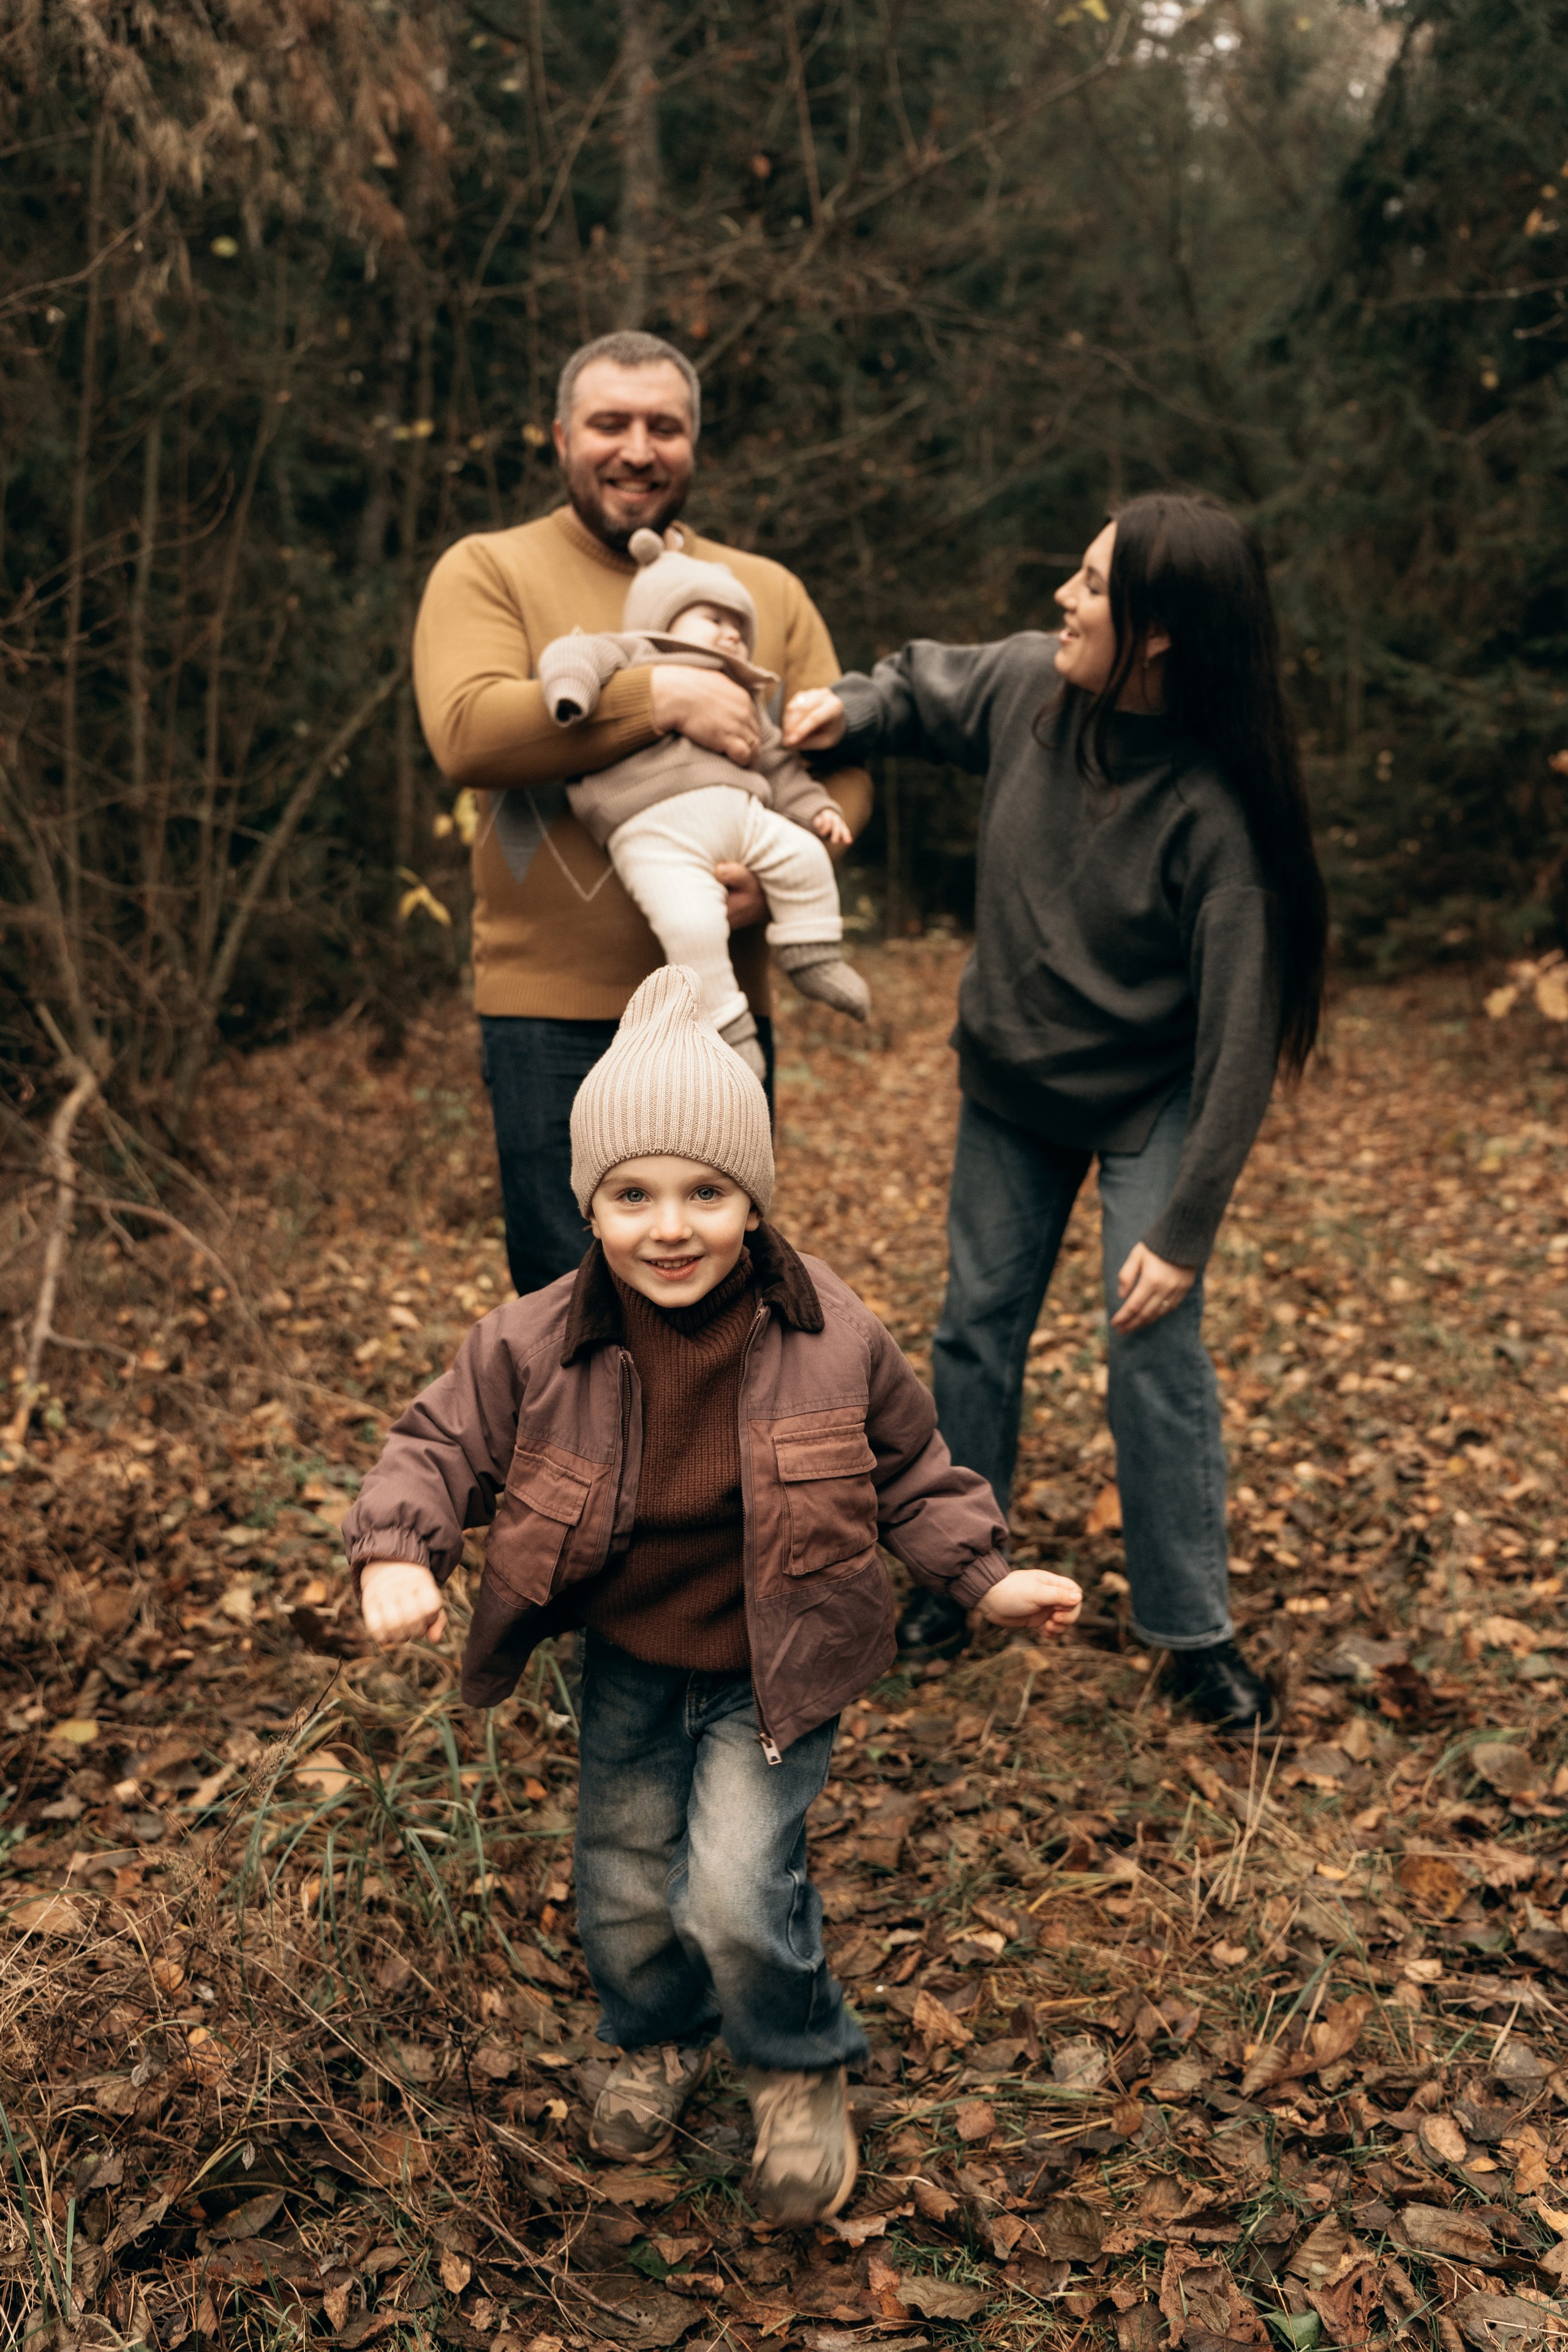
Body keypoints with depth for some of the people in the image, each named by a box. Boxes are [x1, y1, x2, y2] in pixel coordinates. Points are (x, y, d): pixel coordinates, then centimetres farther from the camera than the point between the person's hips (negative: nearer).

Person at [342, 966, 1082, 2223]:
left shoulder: (833, 1339, -17)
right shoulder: (537, 1345, -17)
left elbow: (910, 1471, -1)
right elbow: (440, 1442, -6)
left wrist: (988, 1578, -9)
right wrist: (397, 1553, -24)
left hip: (774, 1668, -3)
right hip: (627, 1664, 3)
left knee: (736, 1887, -15)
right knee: (622, 1889, 13)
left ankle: (803, 2070, 17)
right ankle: (659, 2039, 48)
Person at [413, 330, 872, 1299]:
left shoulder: (770, 592, 15)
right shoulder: (487, 572, 4)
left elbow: (841, 764, 8)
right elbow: (465, 730, -15)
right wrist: (660, 694, -17)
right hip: (554, 1009, -3)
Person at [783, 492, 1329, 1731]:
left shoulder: (1216, 808, -28)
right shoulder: (1028, 682, -13)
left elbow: (1240, 1031, -25)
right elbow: (923, 688, 12)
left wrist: (1184, 1228, -24)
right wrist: (848, 712, -11)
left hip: (1149, 1105, -5)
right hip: (1008, 1083, 5)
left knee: (1155, 1344, -8)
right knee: (979, 1328, 11)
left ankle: (1195, 1633, 11)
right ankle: (952, 1582, 29)